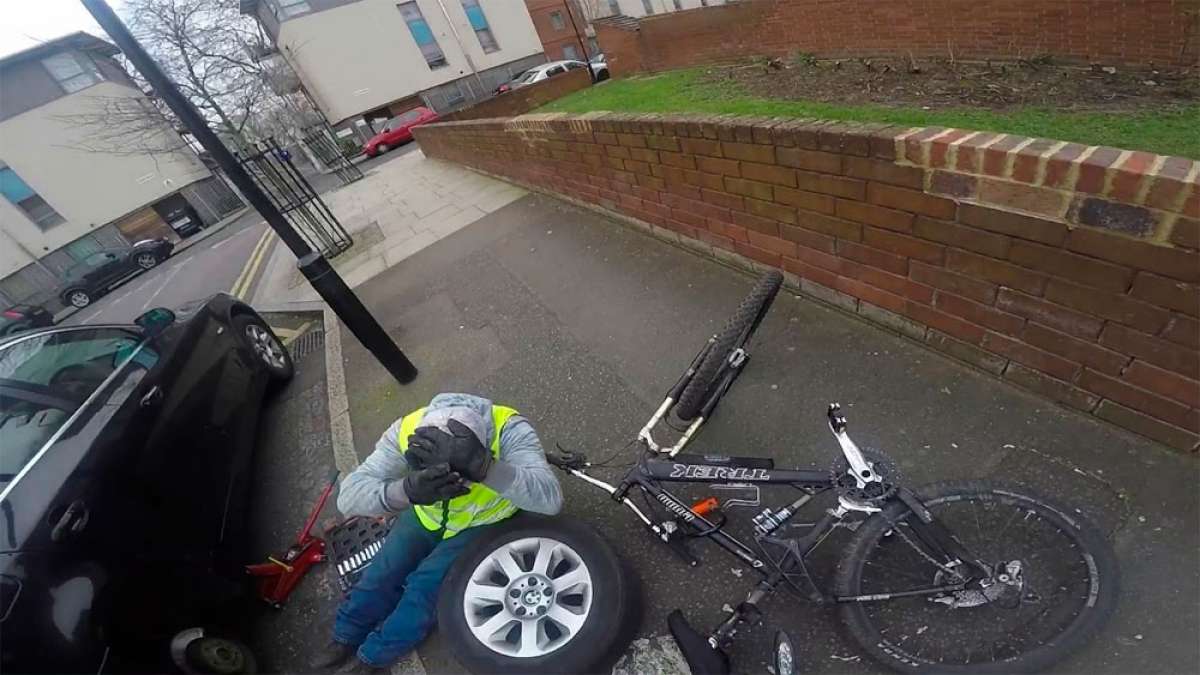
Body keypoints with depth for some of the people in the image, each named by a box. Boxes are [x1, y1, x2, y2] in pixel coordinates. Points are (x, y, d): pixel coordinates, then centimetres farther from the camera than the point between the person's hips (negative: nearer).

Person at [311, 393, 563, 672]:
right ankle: (345, 638, 33)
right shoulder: (407, 430, -32)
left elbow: (550, 498, -51)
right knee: (383, 573, 3)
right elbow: (348, 497, -35)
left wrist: (483, 466, -65)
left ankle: (373, 656, 17)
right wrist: (406, 490, -56)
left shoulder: (508, 429, -40)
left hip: (483, 522, -2)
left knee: (428, 584, -11)